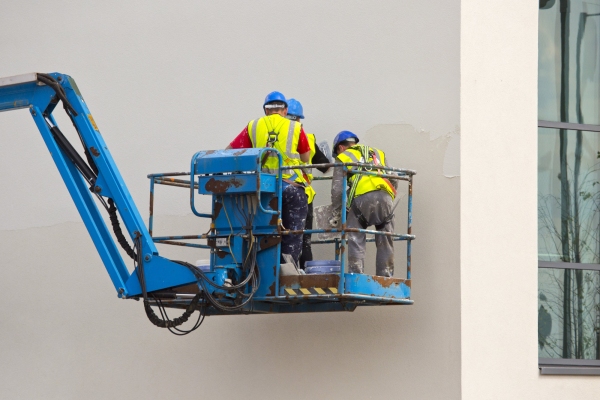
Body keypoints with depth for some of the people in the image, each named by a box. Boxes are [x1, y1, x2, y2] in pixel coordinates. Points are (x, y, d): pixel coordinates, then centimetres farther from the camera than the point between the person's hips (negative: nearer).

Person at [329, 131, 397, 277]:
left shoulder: (343, 157, 20)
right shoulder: (378, 153, 32)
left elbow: (337, 189, 11)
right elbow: (393, 181, 24)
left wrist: (336, 215, 17)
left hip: (361, 197, -3)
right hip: (385, 196, 3)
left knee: (356, 241, -1)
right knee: (385, 242, 10)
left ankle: (356, 275, -11)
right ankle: (386, 276, 8)